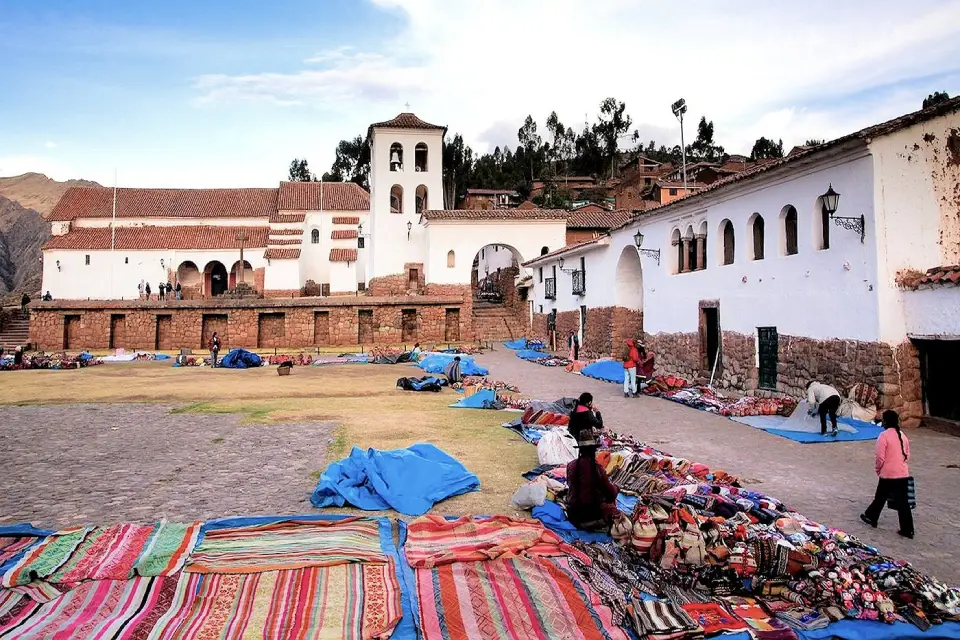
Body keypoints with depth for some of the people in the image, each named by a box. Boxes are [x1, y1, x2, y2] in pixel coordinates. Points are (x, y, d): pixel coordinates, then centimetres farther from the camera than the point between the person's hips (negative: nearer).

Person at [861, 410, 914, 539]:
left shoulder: (884, 436, -15)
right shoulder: (903, 435, 6)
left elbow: (880, 458, -15)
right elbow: (907, 455, 15)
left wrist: (877, 468, 3)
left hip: (888, 474, -5)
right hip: (903, 474, 5)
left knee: (880, 498, 13)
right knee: (903, 502, 7)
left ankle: (871, 517, 30)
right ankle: (907, 529, 8)